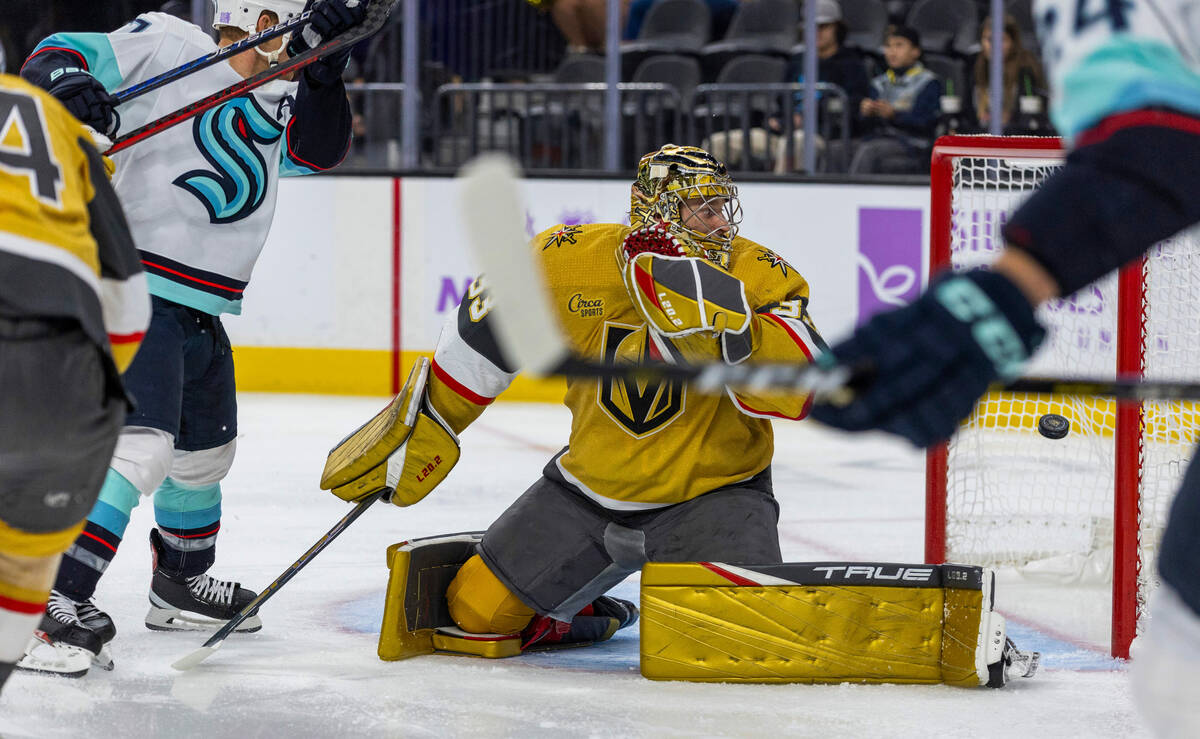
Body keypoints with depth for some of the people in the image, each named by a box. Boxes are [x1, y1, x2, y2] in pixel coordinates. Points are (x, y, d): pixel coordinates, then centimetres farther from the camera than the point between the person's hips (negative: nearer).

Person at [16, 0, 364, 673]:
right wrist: (67, 82, -32)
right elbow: (54, 60, -9)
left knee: (207, 450, 24)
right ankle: (56, 594, -27)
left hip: (201, 314, 9)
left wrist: (324, 67, -15)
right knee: (142, 444, -24)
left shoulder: (274, 106, 14)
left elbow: (321, 148, -2)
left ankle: (182, 585, 45)